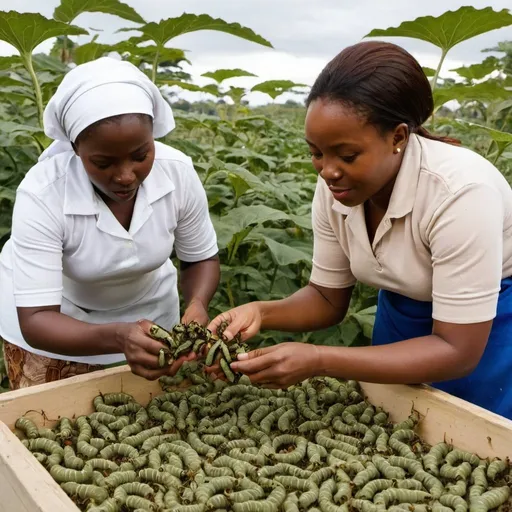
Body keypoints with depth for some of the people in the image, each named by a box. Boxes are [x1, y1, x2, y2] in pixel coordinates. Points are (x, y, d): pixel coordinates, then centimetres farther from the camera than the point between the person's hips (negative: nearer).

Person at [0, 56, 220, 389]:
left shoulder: (178, 172, -25)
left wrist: (197, 305, -32)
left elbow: (201, 259, -10)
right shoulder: (41, 193, -34)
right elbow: (35, 320, -34)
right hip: (52, 313, -2)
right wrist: (117, 337, -52)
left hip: (144, 306, 3)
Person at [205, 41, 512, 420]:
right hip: (403, 322, 5)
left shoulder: (459, 191, -34)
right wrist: (261, 313, -26)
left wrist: (318, 361, -38)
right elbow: (329, 298, -6)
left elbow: (457, 351, -30)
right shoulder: (333, 188, -17)